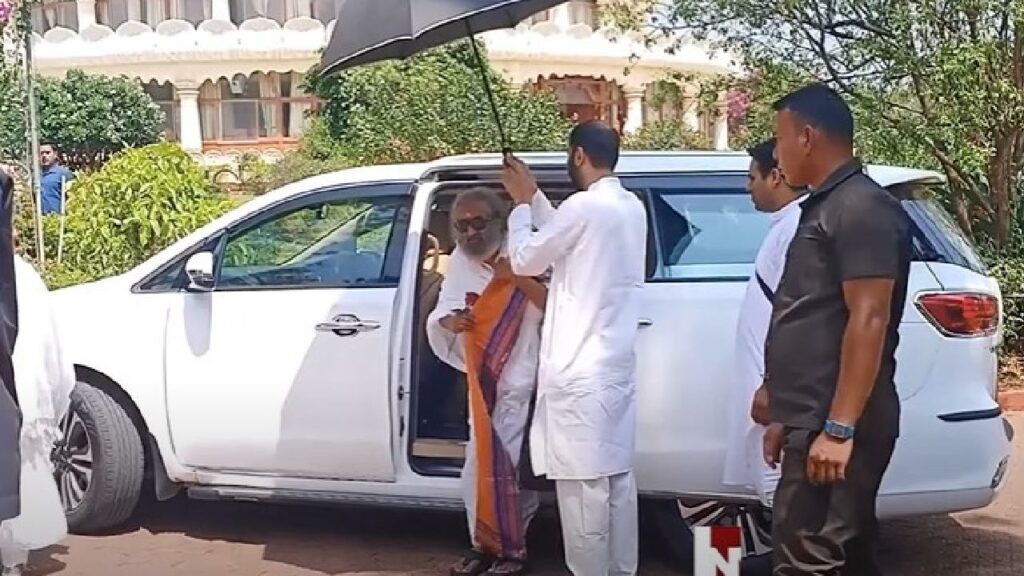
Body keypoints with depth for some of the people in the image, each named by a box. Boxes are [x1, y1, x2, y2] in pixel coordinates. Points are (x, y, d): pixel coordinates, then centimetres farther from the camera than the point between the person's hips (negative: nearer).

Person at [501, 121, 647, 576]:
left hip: (580, 372, -9)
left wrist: (521, 203, 8)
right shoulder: (631, 207, 12)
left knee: (583, 483, -2)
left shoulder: (585, 206, -16)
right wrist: (533, 194, 23)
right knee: (617, 476, 13)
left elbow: (524, 260, -6)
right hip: (617, 366, 9)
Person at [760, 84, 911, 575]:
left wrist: (838, 428, -23)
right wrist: (787, 418, 21)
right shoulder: (824, 208, 19)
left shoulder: (862, 207, -12)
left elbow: (869, 320, -20)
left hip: (836, 426, -10)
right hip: (815, 422, 10)